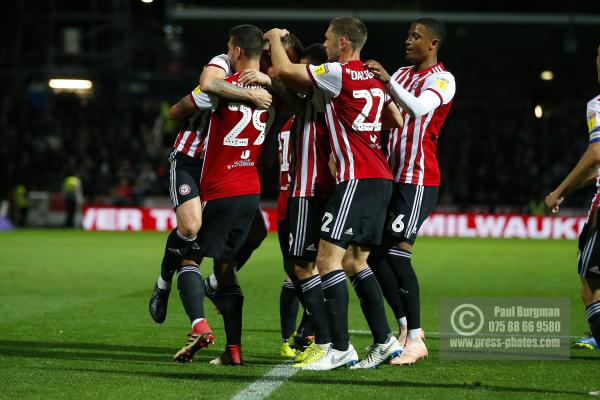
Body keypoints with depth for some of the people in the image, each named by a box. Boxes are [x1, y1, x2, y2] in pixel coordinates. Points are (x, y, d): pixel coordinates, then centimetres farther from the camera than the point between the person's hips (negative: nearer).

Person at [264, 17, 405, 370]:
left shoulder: (340, 73, -9)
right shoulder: (374, 79, 15)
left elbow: (284, 69, -8)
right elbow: (398, 120, 25)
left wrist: (275, 37, 11)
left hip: (357, 179, -9)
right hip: (381, 178, 9)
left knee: (328, 259, -9)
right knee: (355, 262, 14)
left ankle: (341, 348, -13)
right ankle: (385, 341, 13)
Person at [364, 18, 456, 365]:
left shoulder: (442, 79, -8)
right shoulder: (402, 74, 17)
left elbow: (418, 108, -27)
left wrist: (387, 80, -36)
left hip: (419, 180, -8)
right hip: (394, 176, 8)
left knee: (398, 254, -15)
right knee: (376, 253, 4)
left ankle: (415, 339, -10)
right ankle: (407, 328, 11)